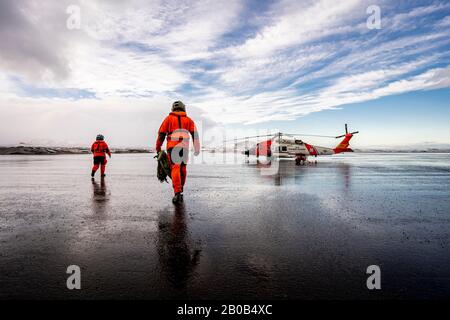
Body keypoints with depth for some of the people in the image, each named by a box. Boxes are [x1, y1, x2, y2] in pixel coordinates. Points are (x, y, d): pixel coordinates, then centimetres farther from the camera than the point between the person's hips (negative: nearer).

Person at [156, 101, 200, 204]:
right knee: (182, 168, 17)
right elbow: (195, 134, 5)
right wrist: (197, 148, 3)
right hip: (184, 148, 2)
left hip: (172, 147, -2)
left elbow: (161, 134, 7)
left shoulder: (169, 118, 13)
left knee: (175, 169, -8)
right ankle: (180, 189, 28)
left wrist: (158, 147, 15)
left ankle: (177, 193, -20)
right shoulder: (188, 119, 16)